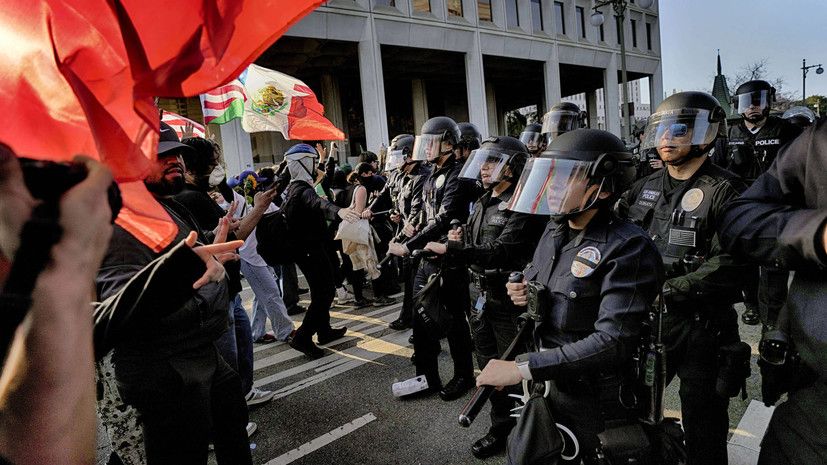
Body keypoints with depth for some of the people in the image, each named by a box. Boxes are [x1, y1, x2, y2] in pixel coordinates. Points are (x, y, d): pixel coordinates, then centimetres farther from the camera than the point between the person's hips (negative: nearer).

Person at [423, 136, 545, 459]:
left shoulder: (521, 206, -17)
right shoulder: (482, 203, 10)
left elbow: (500, 252, -29)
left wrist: (450, 249, -33)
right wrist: (460, 239, -3)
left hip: (508, 299, -8)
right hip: (480, 295, 8)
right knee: (488, 364, 17)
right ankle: (501, 426, 34)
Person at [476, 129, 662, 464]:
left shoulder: (627, 247, -22)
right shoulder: (555, 230, 1)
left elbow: (612, 341, -30)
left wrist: (524, 368, -31)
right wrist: (521, 291, -6)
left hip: (599, 402, -7)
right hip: (551, 385, 7)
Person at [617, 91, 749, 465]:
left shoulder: (723, 191, -12)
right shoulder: (646, 187, 8)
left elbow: (729, 265, -23)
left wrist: (666, 290, -24)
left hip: (701, 325, -6)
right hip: (646, 319, 6)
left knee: (702, 422, 11)